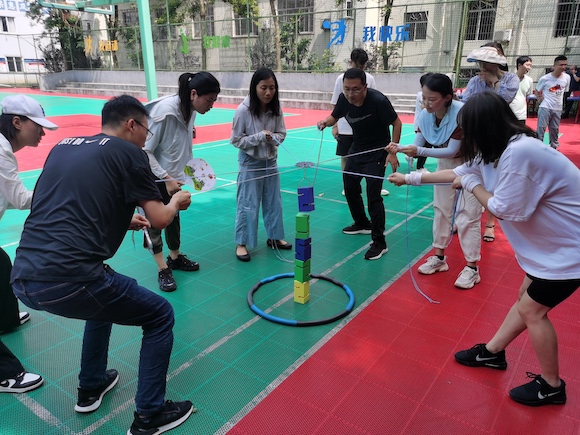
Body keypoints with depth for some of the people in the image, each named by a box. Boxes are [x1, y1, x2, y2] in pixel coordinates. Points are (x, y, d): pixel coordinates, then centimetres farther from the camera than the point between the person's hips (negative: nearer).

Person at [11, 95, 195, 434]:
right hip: (66, 280, -8)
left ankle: (91, 388, 44)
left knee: (105, 292, 35)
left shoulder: (63, 146, 19)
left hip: (23, 279, 8)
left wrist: (123, 220, 38)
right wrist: (177, 202, 18)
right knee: (160, 316, 13)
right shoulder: (128, 152, 0)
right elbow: (160, 219, -3)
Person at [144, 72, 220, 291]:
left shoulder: (190, 110, -5)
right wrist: (165, 178, -26)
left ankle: (175, 257, 36)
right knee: (155, 222, 3)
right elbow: (145, 151, -24)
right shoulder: (165, 111, -28)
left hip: (172, 176, 8)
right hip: (153, 178, -8)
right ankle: (163, 269, 14)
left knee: (174, 216, 19)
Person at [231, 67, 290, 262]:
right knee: (247, 204, 1)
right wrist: (260, 137, -23)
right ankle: (241, 243, 15)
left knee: (274, 201, 14)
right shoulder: (243, 110, -19)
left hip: (271, 161, 5)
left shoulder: (276, 109, -6)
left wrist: (274, 138, -18)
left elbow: (282, 133, 4)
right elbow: (236, 140, -13)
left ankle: (274, 237, 31)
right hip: (250, 163, -5)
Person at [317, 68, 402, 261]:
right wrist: (326, 122, -20)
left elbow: (397, 124, -17)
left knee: (373, 195, -13)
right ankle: (362, 224, 40)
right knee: (350, 188, 17)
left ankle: (379, 243, -2)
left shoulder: (378, 101, -28)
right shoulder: (344, 99, -14)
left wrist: (393, 153, -19)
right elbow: (334, 116, 4)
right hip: (357, 148, 7)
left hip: (377, 152, -7)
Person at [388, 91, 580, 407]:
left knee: (532, 309, 1)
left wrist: (471, 185, -9)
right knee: (526, 299, 19)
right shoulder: (500, 150, 1)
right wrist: (411, 178, 18)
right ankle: (492, 352, 36)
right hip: (552, 241, 9)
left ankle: (551, 386, 21)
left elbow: (502, 209, -26)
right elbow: (460, 172, 14)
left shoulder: (520, 152, -31)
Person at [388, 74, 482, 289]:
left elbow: (452, 150, -33)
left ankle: (472, 268, 5)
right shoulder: (425, 115, -16)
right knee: (441, 209, 11)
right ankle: (439, 257, 24)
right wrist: (400, 148, -35)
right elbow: (418, 144, -15)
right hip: (446, 161, 6)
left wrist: (419, 151, -42)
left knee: (468, 214, -6)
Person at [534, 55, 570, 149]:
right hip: (545, 108, -4)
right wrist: (541, 100, -7)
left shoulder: (567, 77, -1)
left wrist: (559, 101, 10)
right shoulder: (544, 79, -12)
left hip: (558, 109, 4)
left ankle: (554, 148, 27)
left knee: (555, 130, 14)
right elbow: (537, 91, 2)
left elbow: (565, 91, 13)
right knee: (541, 129, -6)